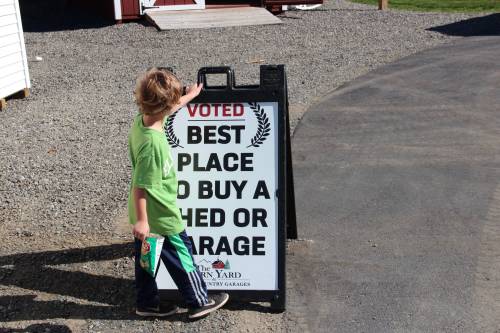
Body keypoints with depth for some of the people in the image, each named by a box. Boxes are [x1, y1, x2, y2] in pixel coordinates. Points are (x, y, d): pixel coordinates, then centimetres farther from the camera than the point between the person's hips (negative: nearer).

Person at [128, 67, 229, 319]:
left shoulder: (141, 121, -7)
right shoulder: (153, 143, -32)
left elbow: (170, 108, 16)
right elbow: (140, 186, -28)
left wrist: (191, 95, 31)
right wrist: (141, 220, -20)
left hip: (146, 214, 8)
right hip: (161, 217, -8)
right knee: (182, 259, 10)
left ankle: (147, 303, 36)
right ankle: (200, 301, 28)